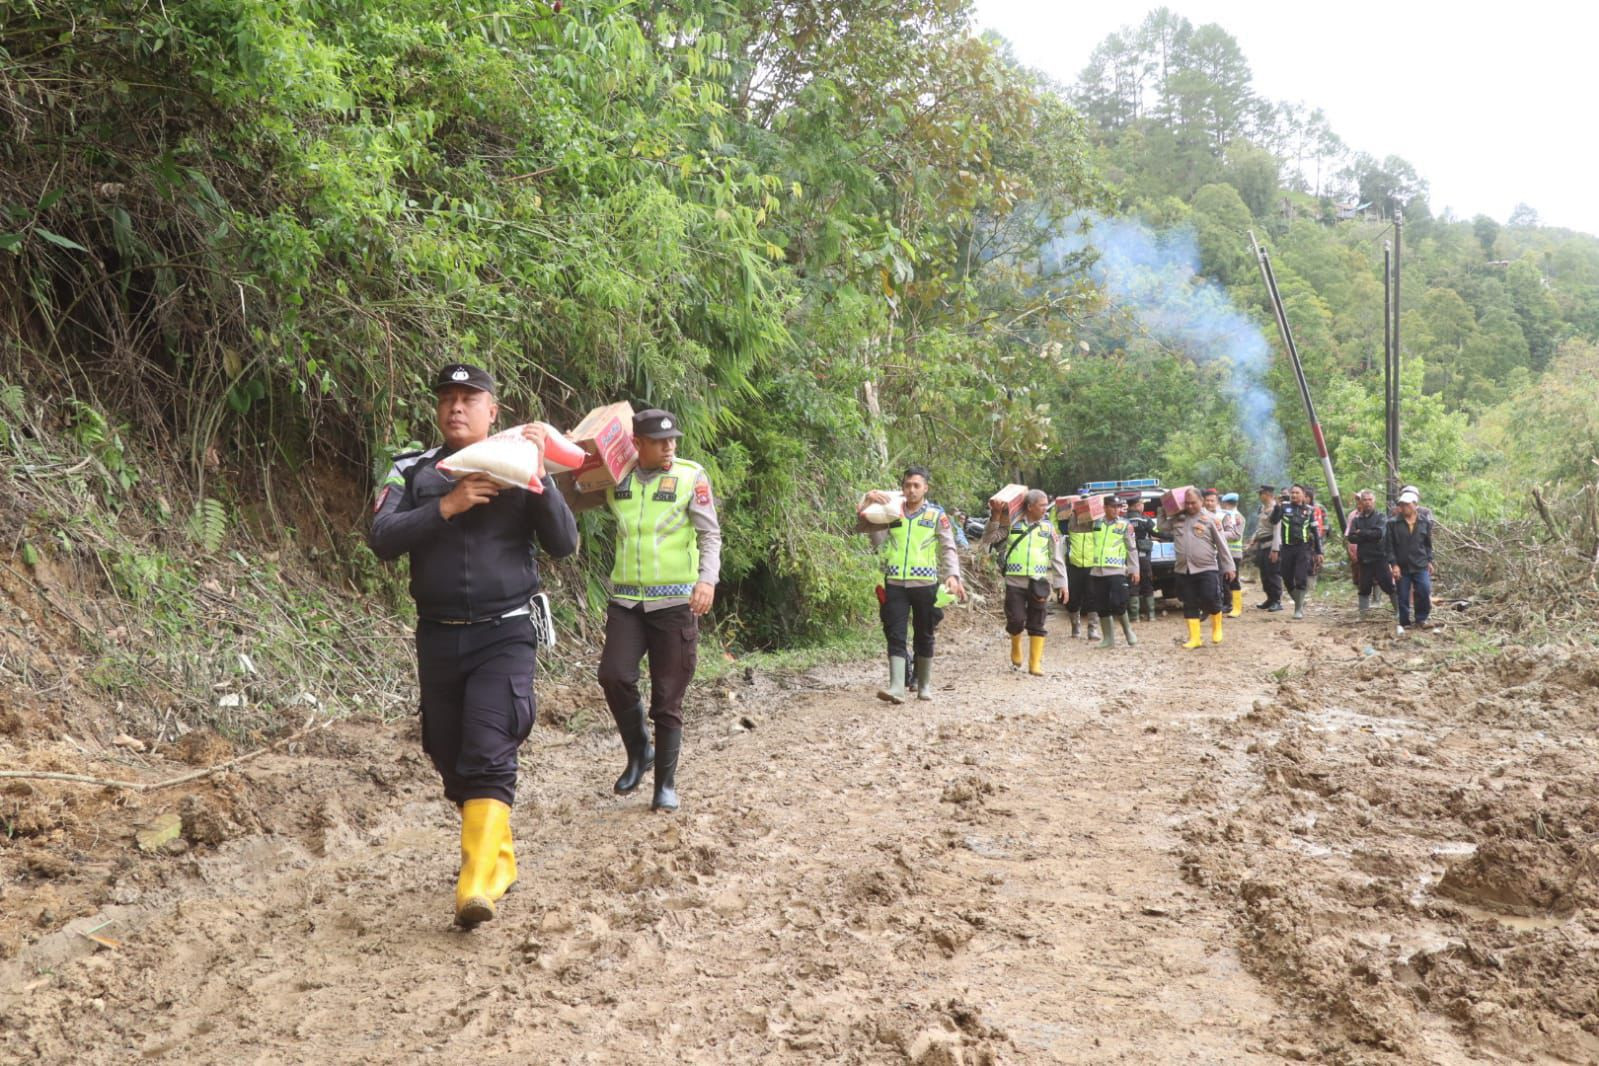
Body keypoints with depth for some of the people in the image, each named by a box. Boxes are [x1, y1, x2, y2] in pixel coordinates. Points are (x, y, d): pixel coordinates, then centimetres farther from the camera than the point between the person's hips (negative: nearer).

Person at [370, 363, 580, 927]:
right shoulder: (413, 472, 6)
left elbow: (564, 544, -6)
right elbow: (382, 539, -8)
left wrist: (538, 477, -16)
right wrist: (447, 506, -19)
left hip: (505, 634, -3)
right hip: (438, 638, 3)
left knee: (488, 757, -17)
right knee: (451, 761, 10)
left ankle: (478, 884, -20)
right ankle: (499, 860, 28)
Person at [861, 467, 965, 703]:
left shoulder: (936, 515, 4)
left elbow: (948, 549, 0)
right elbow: (876, 540, 2)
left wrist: (953, 575, -17)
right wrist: (870, 504, -6)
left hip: (925, 584, -1)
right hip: (895, 584, 1)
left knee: (924, 636, 9)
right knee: (895, 635, -8)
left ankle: (924, 685, 22)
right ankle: (897, 687, -13)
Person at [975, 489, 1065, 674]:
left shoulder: (1048, 527, 6)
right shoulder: (1012, 523, 2)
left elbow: (1057, 557, 8)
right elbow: (990, 538, -1)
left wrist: (1061, 583, 4)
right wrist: (995, 517, -13)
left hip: (1039, 582, 1)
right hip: (1015, 581, -1)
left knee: (1037, 624, 3)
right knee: (1016, 620, -4)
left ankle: (1035, 663, 10)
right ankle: (1016, 651, 25)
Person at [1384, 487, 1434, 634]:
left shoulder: (1425, 522, 2)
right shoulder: (1393, 524, -5)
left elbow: (1428, 544, 13)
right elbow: (1388, 545, -4)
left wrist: (1429, 561, 11)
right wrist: (1393, 564, -10)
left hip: (1421, 566, 1)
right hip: (1401, 567, -1)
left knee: (1424, 593, -8)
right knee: (1403, 597, 5)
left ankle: (1421, 619, 11)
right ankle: (1404, 623, 18)